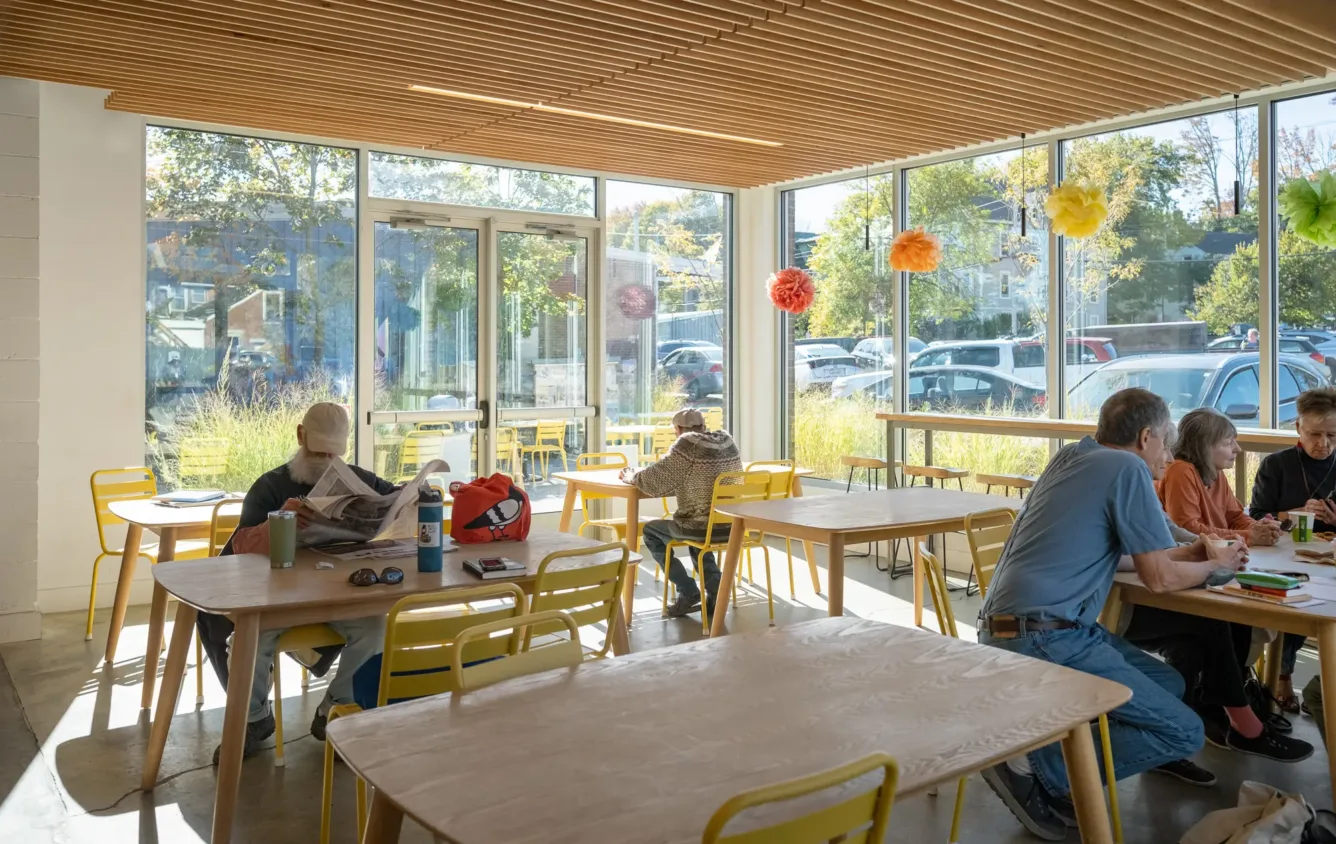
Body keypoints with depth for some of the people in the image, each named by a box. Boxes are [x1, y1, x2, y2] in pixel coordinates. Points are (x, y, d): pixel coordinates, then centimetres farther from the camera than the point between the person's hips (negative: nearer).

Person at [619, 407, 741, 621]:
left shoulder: (687, 446, -13)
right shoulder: (727, 441, 7)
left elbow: (652, 481, -11)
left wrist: (631, 477, 10)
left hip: (703, 528, -7)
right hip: (732, 525, 7)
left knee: (650, 530, 17)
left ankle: (688, 592, 11)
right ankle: (715, 589, 21)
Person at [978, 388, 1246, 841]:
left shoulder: (1071, 456, 18)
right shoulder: (1128, 469, -6)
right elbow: (1160, 577, -4)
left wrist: (1191, 552, 30)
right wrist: (1213, 565, 16)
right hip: (1043, 636, -9)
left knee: (1169, 684, 17)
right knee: (1184, 731, -4)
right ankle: (1036, 768, -12)